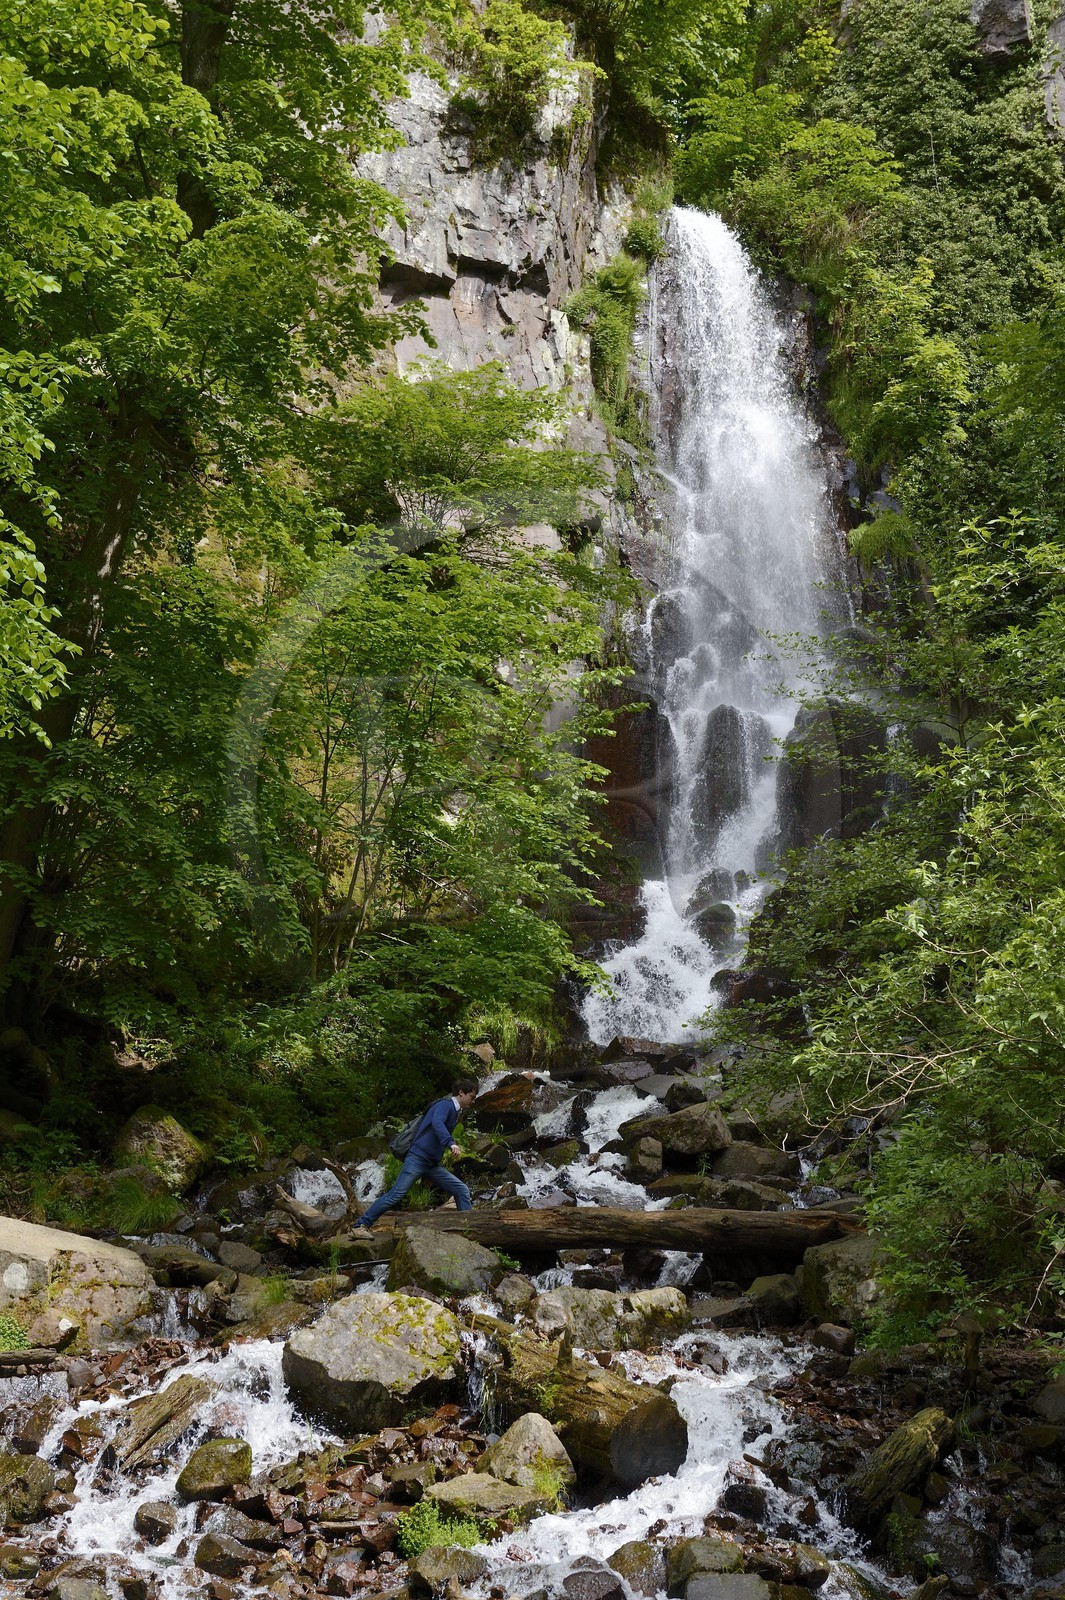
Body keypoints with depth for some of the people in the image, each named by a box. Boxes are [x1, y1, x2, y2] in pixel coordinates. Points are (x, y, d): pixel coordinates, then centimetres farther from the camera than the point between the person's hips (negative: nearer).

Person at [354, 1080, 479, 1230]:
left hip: (433, 1165, 9)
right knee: (395, 1195, -13)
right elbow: (436, 1123, -31)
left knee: (462, 1191, 0)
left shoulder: (455, 1111, 19)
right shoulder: (445, 1104, -9)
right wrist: (450, 1143, -43)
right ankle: (361, 1226, -6)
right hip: (417, 1159, -9)